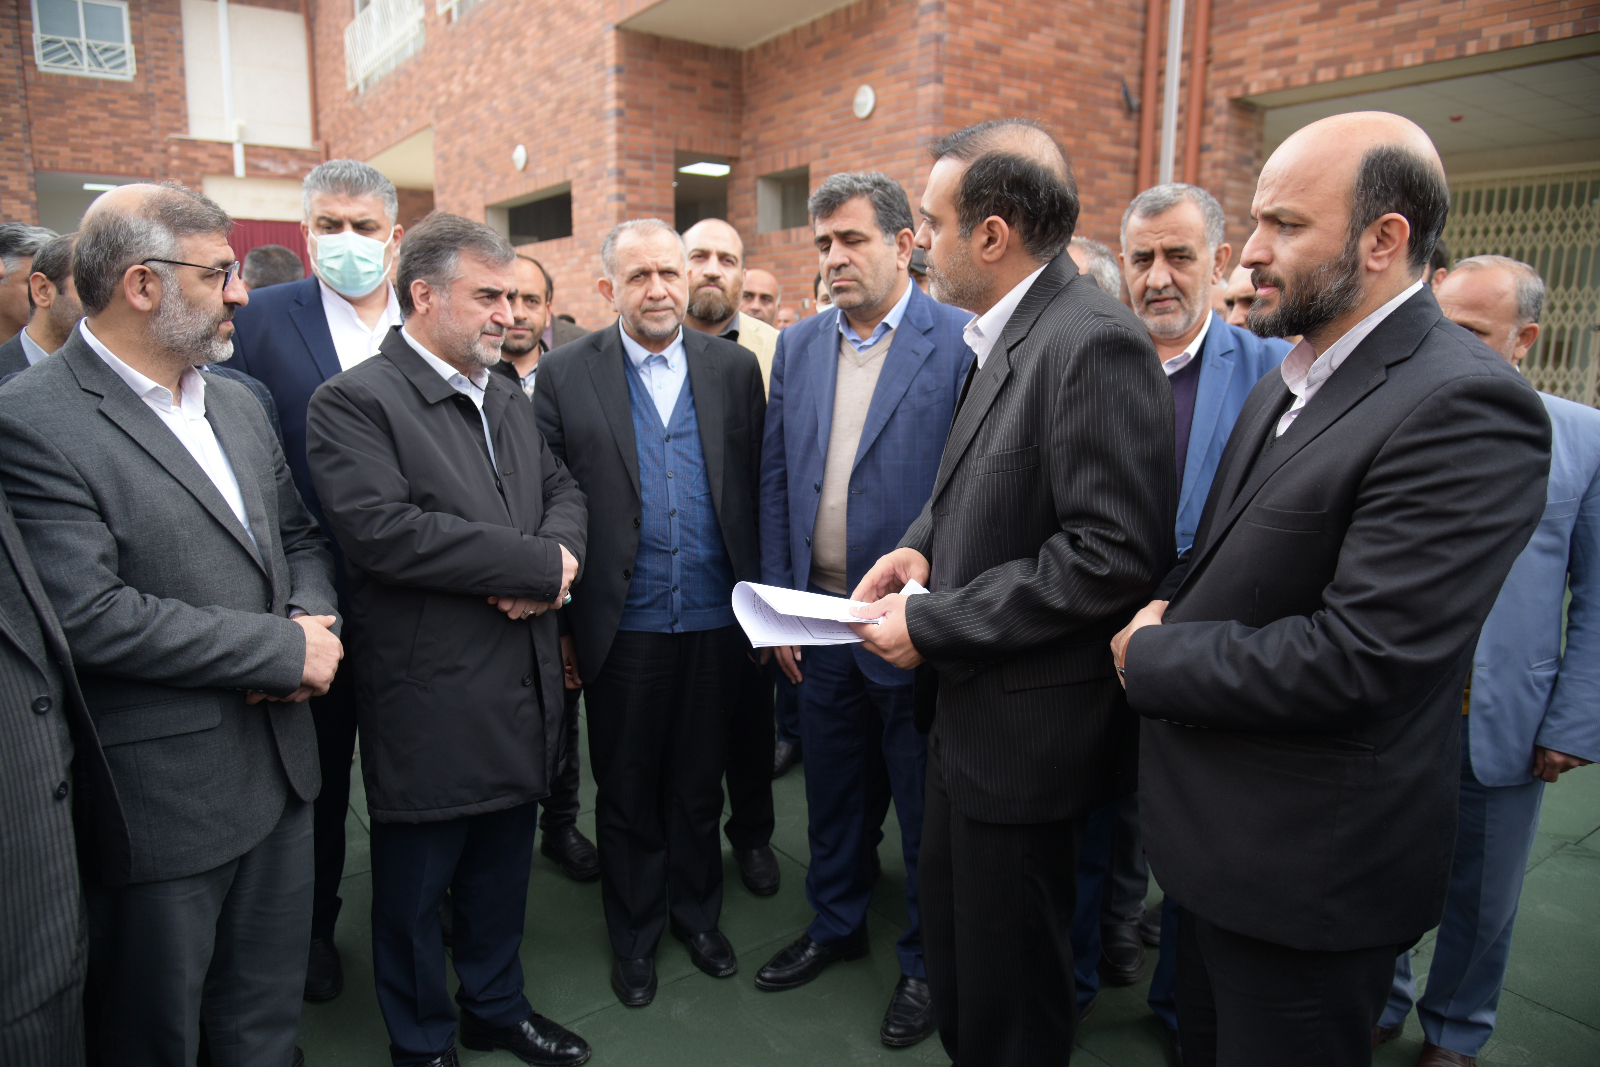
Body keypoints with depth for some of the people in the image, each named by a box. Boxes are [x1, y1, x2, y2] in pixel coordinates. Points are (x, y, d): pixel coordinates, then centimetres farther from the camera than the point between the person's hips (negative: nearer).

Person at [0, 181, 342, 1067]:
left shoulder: (237, 403, 9)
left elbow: (298, 536, 14)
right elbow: (90, 615, -23)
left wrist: (313, 618, -8)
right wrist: (285, 651, -17)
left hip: (279, 762, 7)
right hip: (164, 792, -6)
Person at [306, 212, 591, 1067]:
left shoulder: (508, 399, 12)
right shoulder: (355, 402, -13)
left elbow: (564, 491, 13)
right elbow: (383, 530, -25)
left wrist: (558, 558, -11)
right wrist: (537, 564, -20)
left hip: (518, 694, 7)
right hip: (428, 701, -7)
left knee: (502, 874, 22)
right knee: (415, 889, 14)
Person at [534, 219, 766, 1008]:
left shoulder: (734, 368, 3)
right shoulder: (566, 375, -3)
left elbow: (757, 492, 4)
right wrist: (558, 619, -5)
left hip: (713, 621, 2)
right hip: (622, 626, -1)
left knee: (699, 784, 18)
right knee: (626, 790, 16)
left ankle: (698, 914, 41)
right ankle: (634, 934, 37)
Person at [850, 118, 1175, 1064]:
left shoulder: (1096, 342, -21)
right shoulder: (1008, 334, 8)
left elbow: (1115, 552, -26)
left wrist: (933, 625, -21)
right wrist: (925, 541, -1)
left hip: (1028, 725, -9)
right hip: (972, 704, 9)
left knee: (1008, 977, 12)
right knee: (953, 930, 25)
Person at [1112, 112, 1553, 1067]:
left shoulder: (1466, 407, -23)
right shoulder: (1293, 376, 7)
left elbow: (1360, 657, -29)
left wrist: (1151, 656, -18)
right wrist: (1173, 602, -1)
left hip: (1311, 868, -8)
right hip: (1226, 828, 9)